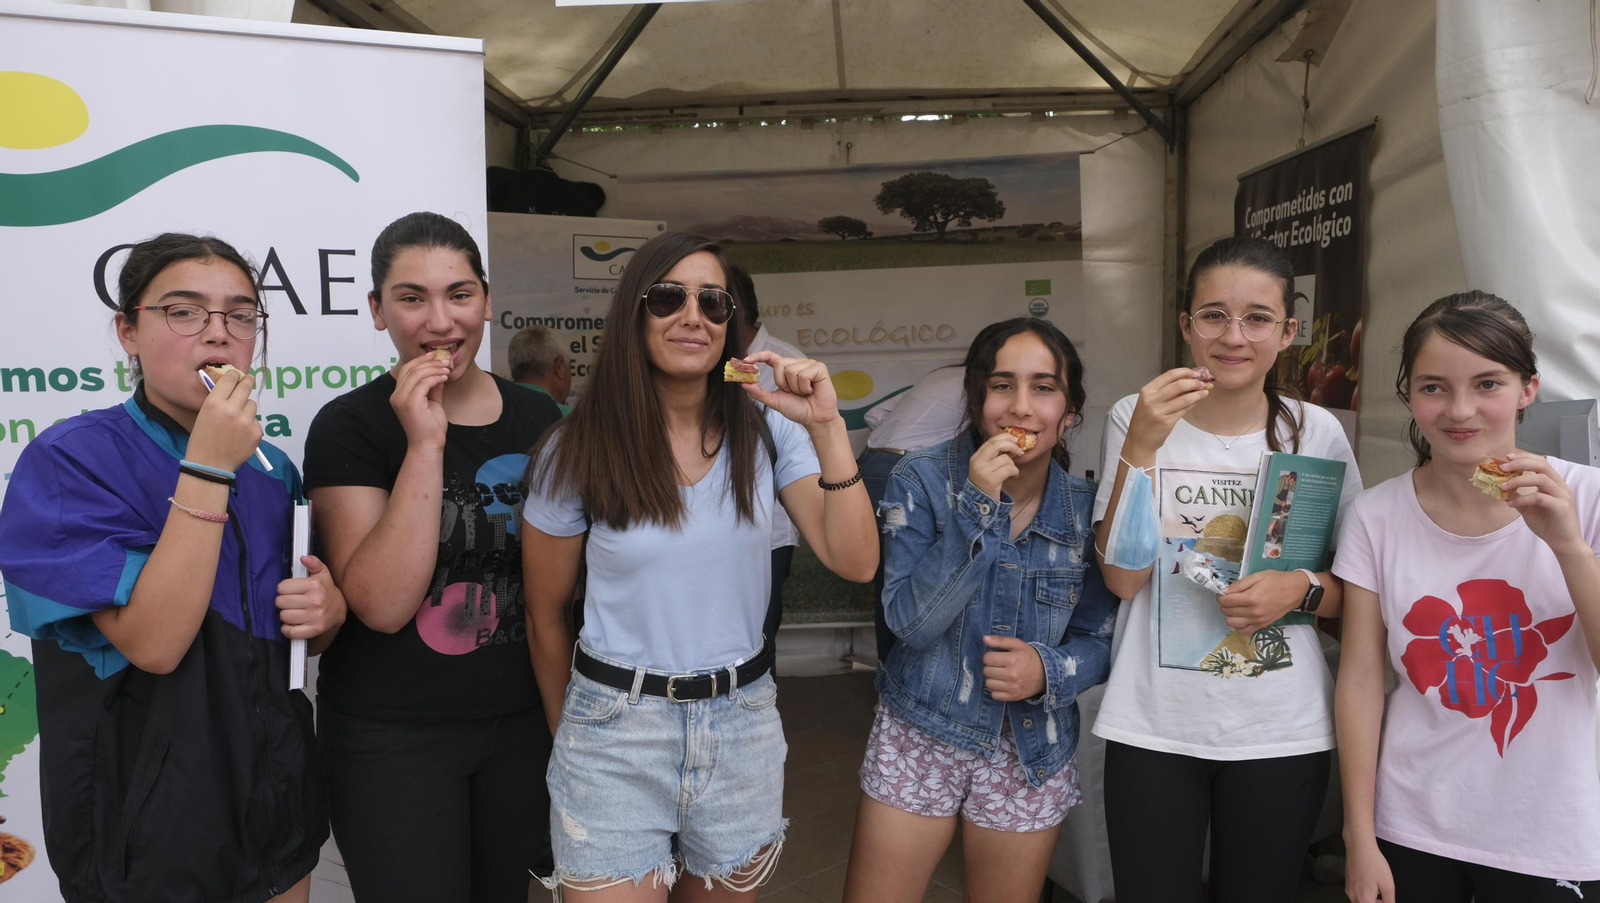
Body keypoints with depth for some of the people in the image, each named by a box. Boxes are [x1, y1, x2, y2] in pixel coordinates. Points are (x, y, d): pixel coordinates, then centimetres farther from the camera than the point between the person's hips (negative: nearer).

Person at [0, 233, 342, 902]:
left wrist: (329, 612, -10)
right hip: (145, 817, -5)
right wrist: (207, 469, -27)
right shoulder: (68, 459, -15)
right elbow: (152, 641, -25)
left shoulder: (271, 469, 3)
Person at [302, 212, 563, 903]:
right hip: (391, 740, -4)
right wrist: (425, 444, -24)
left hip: (524, 721, 4)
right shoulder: (348, 426, -10)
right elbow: (383, 605, -21)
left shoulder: (538, 418, 2)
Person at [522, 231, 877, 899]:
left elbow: (854, 563, -13)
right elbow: (546, 617, 2)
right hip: (615, 732, -2)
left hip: (743, 725, 3)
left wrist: (826, 429, -22)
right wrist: (571, 736, 12)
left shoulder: (768, 432, -3)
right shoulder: (577, 451, -9)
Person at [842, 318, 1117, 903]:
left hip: (1032, 755, 2)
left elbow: (1099, 640, 0)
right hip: (920, 738, -1)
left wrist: (1050, 670, -22)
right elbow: (910, 622, -20)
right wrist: (977, 507, -28)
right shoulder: (923, 480, -12)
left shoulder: (1088, 508, -7)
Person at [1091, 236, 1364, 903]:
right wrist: (1142, 448, -20)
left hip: (1282, 734, 1)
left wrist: (1302, 590, -15)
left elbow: (1356, 592, 7)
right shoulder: (1135, 420, -4)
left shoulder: (1317, 433, -1)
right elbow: (1122, 576, -11)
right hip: (1152, 726, -1)